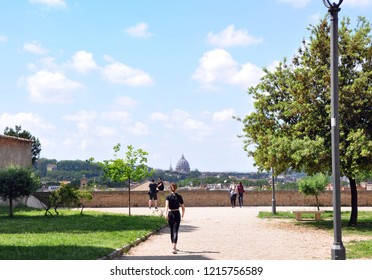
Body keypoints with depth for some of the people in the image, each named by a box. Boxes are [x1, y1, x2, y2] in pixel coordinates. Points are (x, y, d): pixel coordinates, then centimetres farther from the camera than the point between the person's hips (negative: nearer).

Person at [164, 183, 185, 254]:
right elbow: (183, 207, 1)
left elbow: (167, 205, -17)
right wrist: (182, 214, 19)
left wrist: (166, 214, -24)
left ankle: (174, 247, 26)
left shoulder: (168, 196, -2)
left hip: (170, 214, 1)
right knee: (175, 231, -7)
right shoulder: (179, 197, -1)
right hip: (177, 214, -1)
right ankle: (174, 248, -23)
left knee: (172, 231, 16)